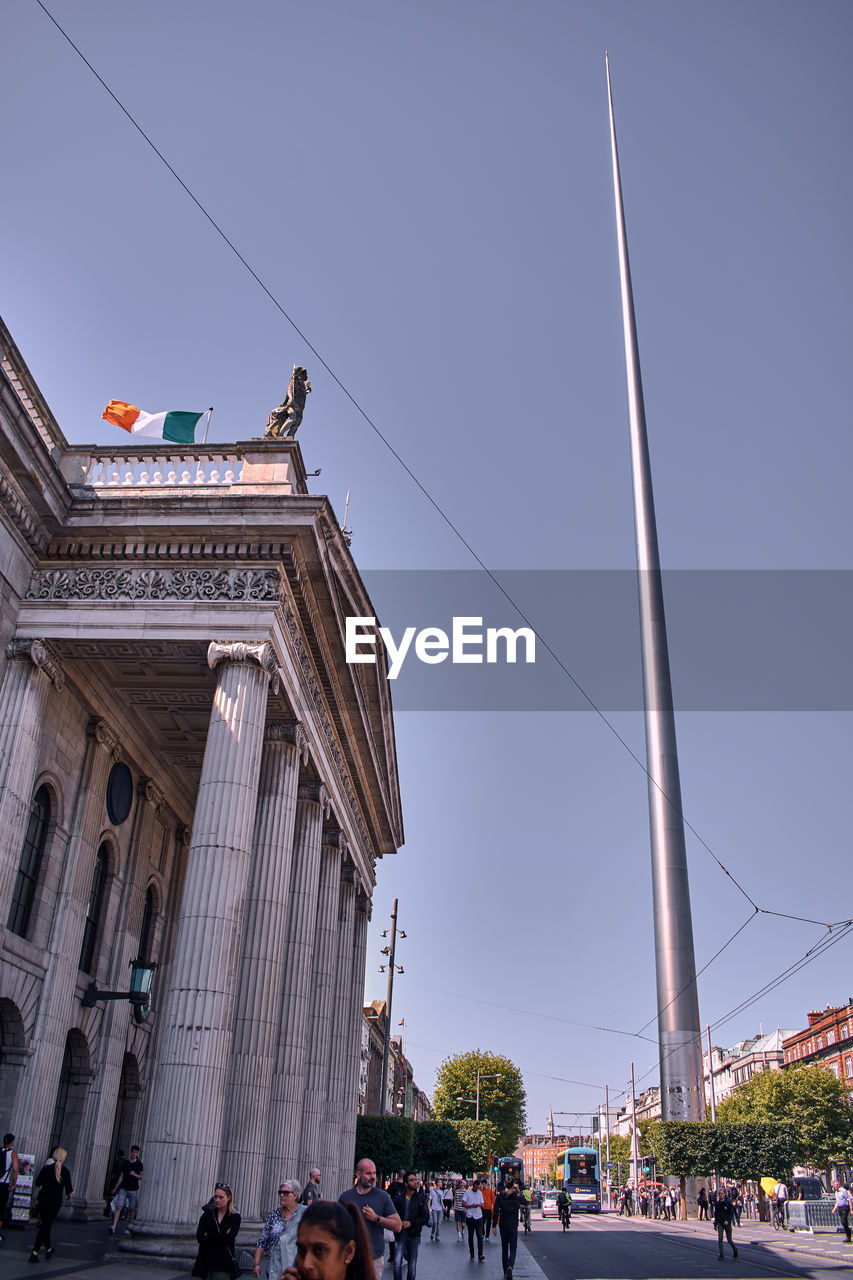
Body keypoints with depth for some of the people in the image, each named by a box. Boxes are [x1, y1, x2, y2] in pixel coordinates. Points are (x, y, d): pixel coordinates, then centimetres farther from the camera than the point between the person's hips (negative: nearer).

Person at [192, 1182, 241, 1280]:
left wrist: (208, 1236, -7)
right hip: (206, 1263, 2)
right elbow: (199, 1237, -5)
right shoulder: (208, 1213, 6)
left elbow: (229, 1238, -12)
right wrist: (221, 1237, -11)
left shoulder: (235, 1216, 1)